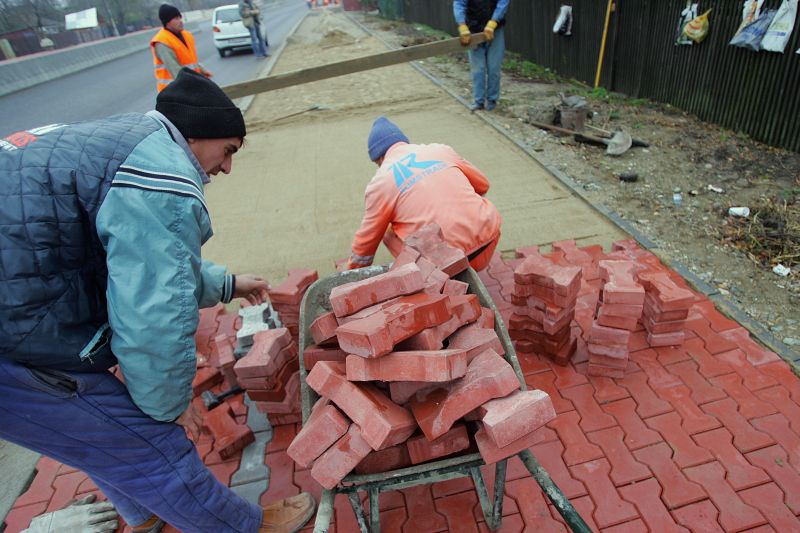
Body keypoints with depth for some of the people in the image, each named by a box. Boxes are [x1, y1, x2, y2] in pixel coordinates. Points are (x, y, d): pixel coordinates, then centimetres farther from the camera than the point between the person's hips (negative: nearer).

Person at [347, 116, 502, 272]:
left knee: (389, 232, 19)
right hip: (489, 242, 4)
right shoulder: (441, 149, 11)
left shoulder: (380, 182, 2)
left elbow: (367, 239, 10)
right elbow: (482, 184, 22)